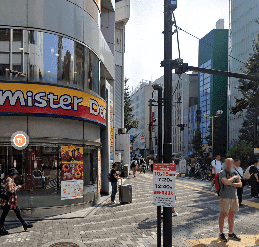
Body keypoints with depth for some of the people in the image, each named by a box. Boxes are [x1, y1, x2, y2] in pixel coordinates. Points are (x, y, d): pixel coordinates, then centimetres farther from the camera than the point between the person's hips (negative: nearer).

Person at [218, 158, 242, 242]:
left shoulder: (235, 173, 12)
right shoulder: (222, 173, -7)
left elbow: (240, 184, 3)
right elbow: (226, 182, -24)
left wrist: (231, 184, -12)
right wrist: (234, 178, -10)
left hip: (234, 197, 6)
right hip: (225, 197, -6)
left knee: (232, 215, 11)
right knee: (223, 215, -1)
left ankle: (231, 234, 20)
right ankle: (221, 234, 10)